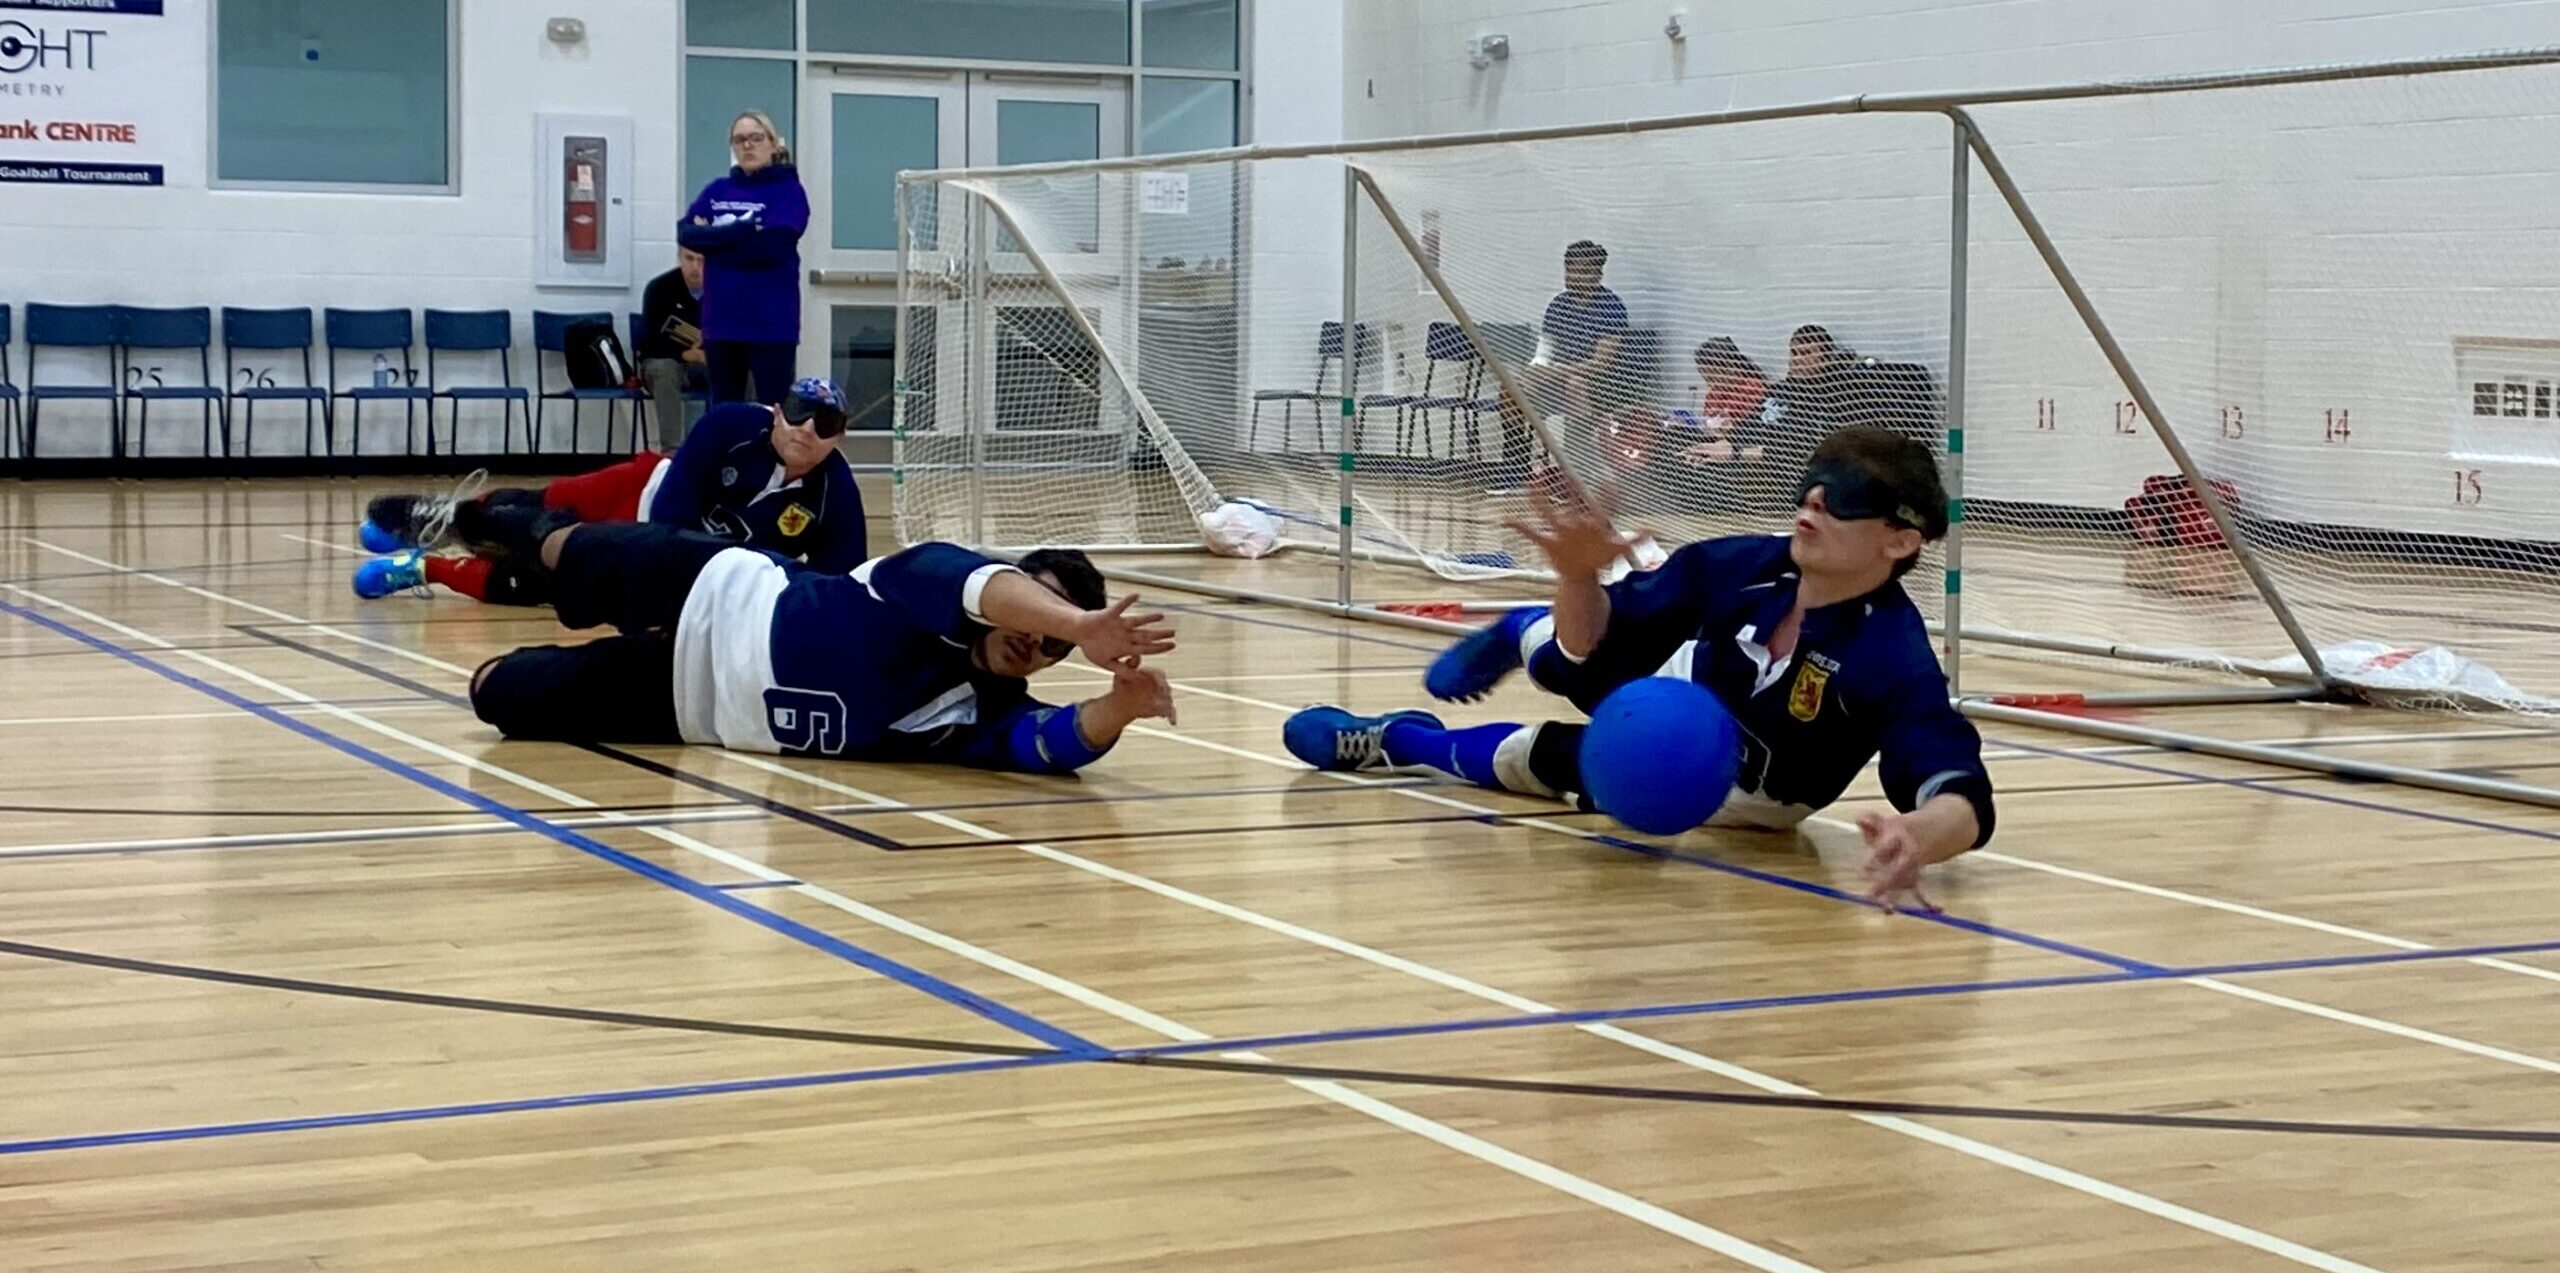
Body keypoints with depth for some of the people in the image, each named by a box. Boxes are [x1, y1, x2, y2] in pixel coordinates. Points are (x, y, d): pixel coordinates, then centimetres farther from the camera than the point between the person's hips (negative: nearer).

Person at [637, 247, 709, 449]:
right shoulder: (659, 288, -15)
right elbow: (648, 342, -18)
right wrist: (684, 353, -33)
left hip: (710, 365, 2)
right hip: (664, 361, -2)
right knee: (665, 370, -37)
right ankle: (671, 449, -41)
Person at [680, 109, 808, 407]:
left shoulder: (788, 191, -3)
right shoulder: (717, 190, 12)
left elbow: (771, 245, -16)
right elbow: (686, 233, -1)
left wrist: (713, 238, -7)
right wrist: (741, 230, -13)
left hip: (771, 322, -5)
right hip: (722, 319, 5)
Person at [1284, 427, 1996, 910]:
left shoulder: (1894, 660, -42)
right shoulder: (1738, 567, -31)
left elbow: (1963, 797, -51)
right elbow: (1592, 645, -21)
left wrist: (1917, 835, -74)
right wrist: (1579, 575, -42)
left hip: (1722, 797, -3)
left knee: (1526, 758, 10)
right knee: (1559, 653, 26)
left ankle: (1398, 743, 40)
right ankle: (1507, 641, 64)